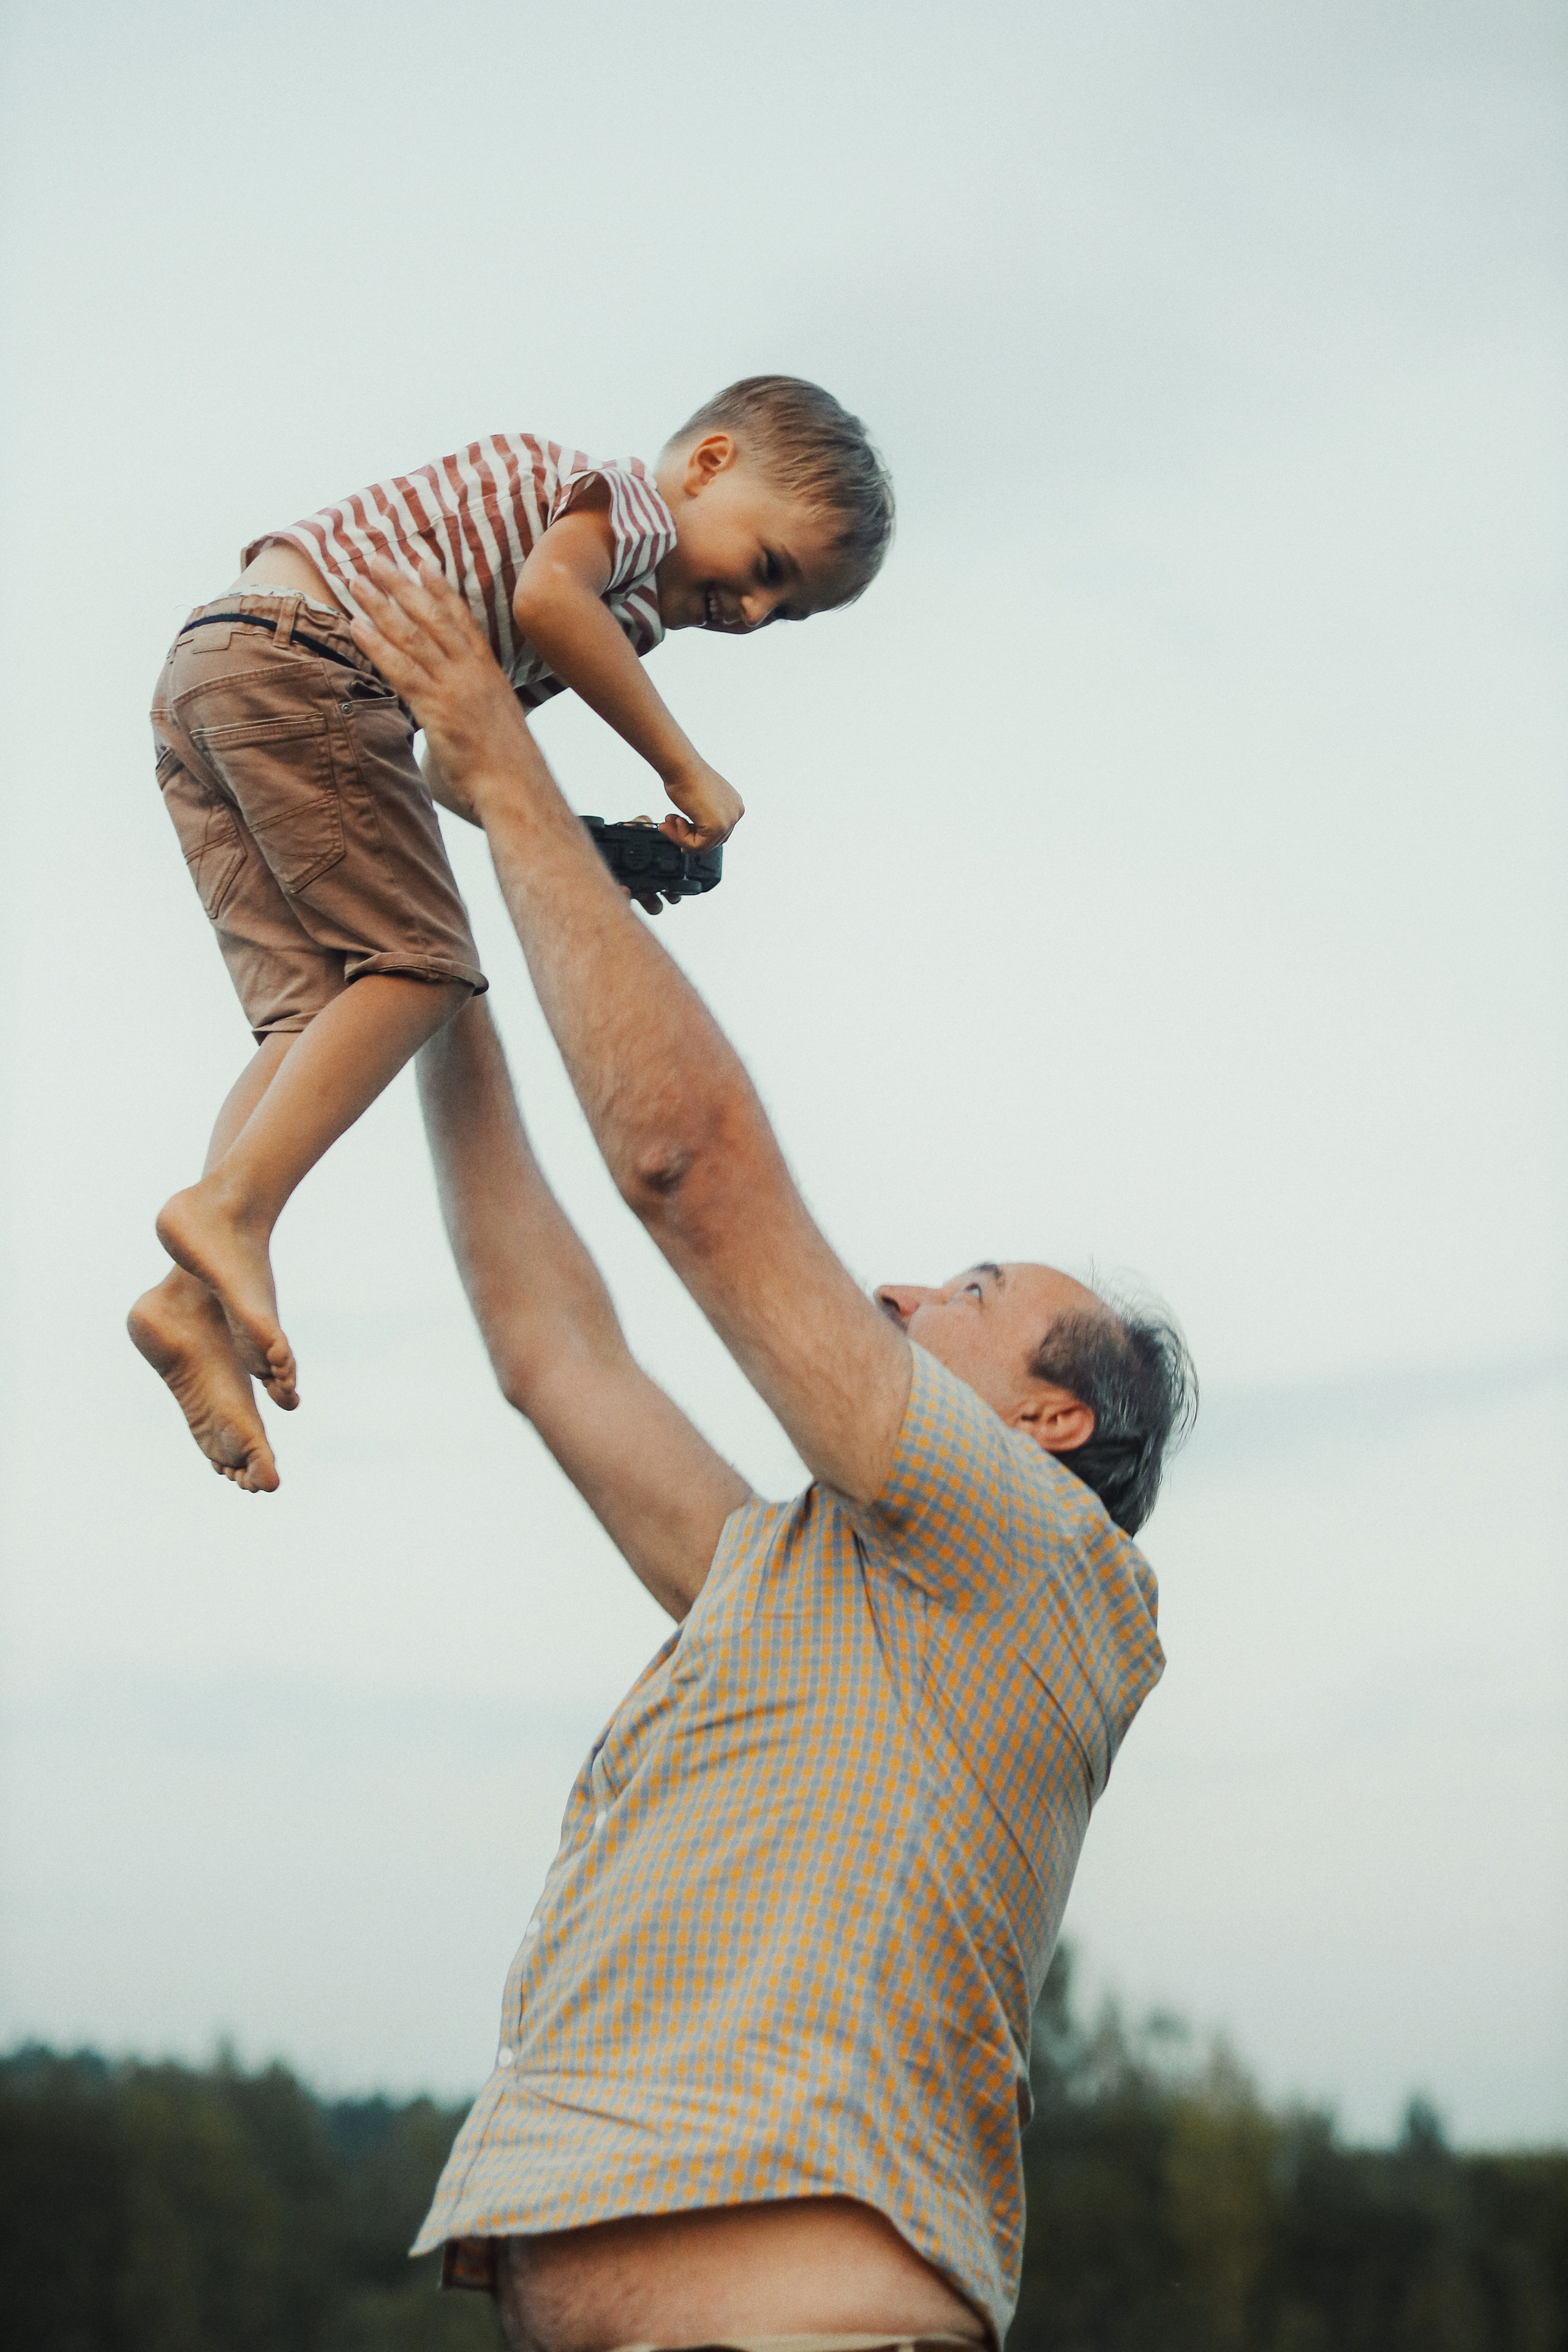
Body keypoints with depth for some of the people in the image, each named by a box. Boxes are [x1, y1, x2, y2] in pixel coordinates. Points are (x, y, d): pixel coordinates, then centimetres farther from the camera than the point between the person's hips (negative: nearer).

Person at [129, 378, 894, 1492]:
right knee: (421, 966, -10)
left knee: (316, 1017, 2)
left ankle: (198, 1298, -11)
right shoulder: (629, 500, 2)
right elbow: (546, 596, -21)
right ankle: (232, 1207, -23)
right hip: (300, 658, -9)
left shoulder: (619, 598, 29)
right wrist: (686, 766, -14)